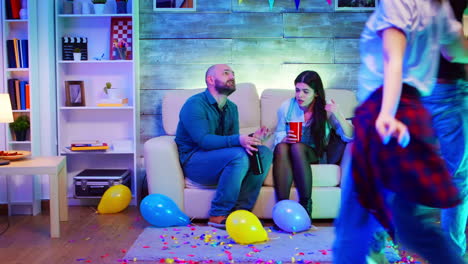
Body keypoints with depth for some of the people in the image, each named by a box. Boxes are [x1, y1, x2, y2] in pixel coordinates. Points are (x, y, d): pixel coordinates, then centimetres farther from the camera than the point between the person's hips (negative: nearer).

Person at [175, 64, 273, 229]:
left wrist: (251, 138, -16)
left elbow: (232, 140, 6)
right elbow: (203, 140, -25)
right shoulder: (195, 104, -13)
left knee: (265, 153, -13)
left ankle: (242, 209, -15)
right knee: (239, 156, -33)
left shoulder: (231, 108, 12)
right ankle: (218, 215, -22)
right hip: (193, 160, -7)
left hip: (219, 158, 7)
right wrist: (238, 140, -38)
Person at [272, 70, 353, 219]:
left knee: (298, 147, -35)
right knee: (281, 147, -34)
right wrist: (285, 139, -17)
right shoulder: (286, 107, 1)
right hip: (287, 153, 2)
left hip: (316, 155, -1)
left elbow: (349, 137, -12)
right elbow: (278, 133, 8)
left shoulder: (326, 109, -5)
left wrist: (337, 115, -28)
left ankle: (306, 205, -30)